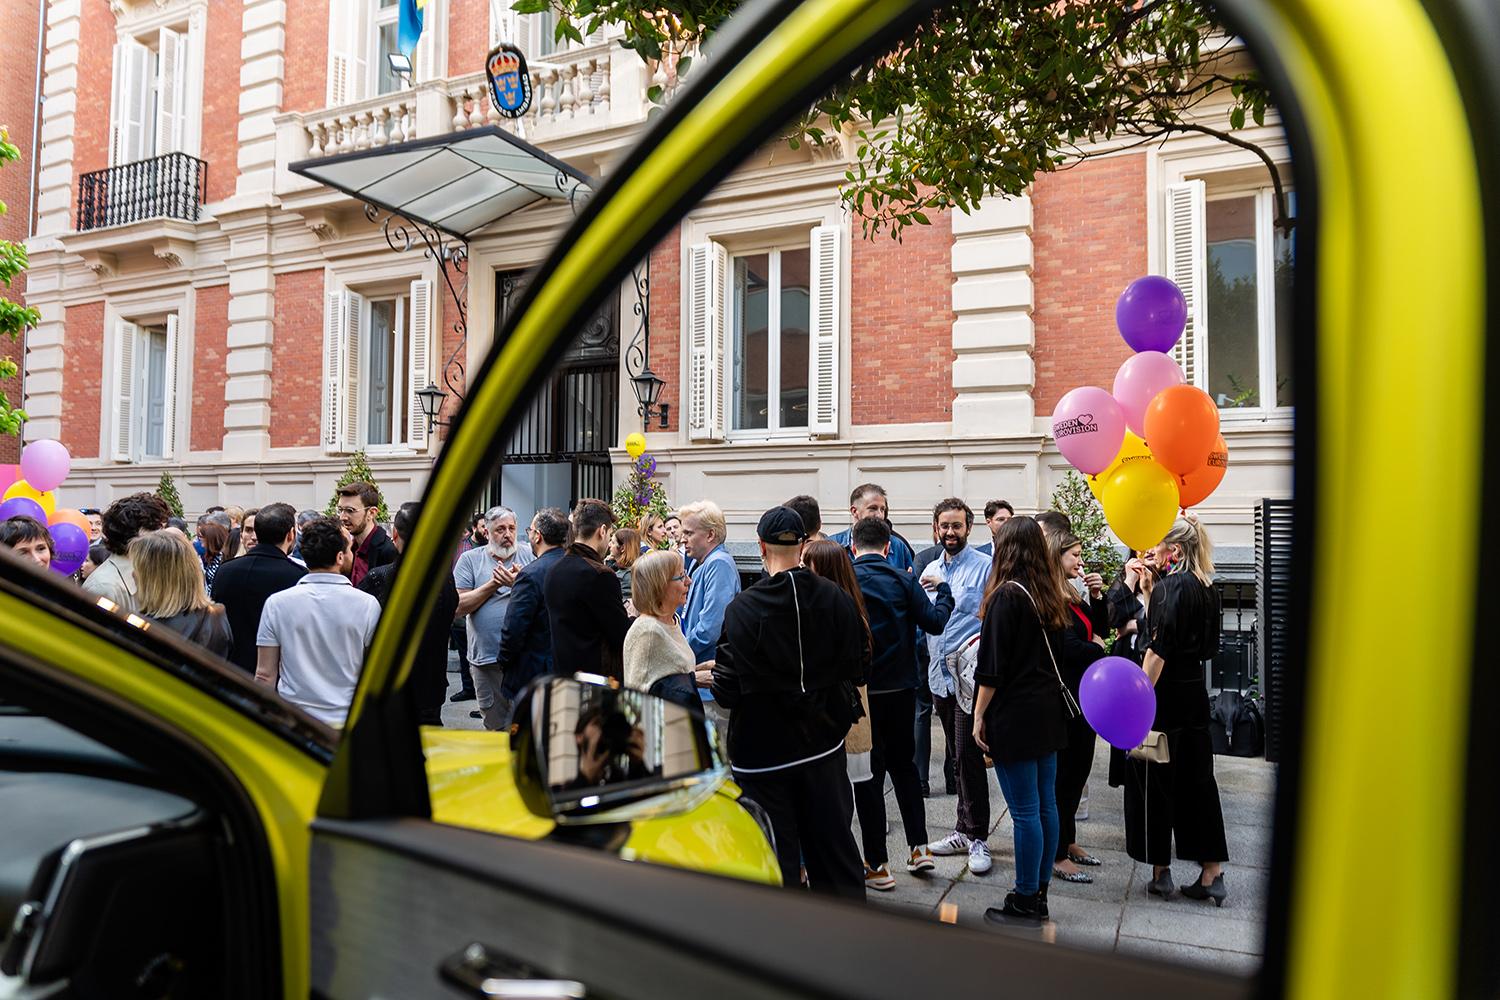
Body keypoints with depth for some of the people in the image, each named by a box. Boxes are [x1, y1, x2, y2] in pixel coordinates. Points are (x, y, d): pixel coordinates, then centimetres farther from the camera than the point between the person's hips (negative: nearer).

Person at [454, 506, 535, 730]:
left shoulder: (529, 554, 3)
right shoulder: (470, 559, 5)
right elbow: (458, 605, -4)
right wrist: (492, 585, -10)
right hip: (486, 659, 1)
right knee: (494, 724, 12)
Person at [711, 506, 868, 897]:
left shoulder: (741, 608, -17)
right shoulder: (836, 598, -7)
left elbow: (727, 691, -17)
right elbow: (858, 669, 1)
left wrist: (715, 678, 6)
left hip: (762, 751, -4)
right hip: (824, 745, 4)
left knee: (776, 857, 10)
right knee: (835, 846, 19)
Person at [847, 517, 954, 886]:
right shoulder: (903, 580, -4)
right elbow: (934, 622, -4)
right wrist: (944, 590, 12)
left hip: (859, 688, -2)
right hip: (901, 688, 3)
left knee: (868, 773, 6)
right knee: (904, 764, 20)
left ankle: (877, 863, 11)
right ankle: (919, 847, 19)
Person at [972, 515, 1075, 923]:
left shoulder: (1007, 595, -15)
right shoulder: (1050, 594, 9)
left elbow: (992, 667, -15)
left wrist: (979, 715, -9)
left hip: (1015, 714, -8)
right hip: (1048, 710, 8)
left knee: (1025, 811, -1)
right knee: (1045, 805, 13)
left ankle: (1025, 901, 9)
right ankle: (1039, 892, 24)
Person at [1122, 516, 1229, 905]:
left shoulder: (1170, 586, -16)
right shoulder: (1206, 588, 9)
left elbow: (1159, 649, -20)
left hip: (1166, 695, -8)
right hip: (1195, 692, 8)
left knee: (1154, 782, 4)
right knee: (1197, 780, 13)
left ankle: (1160, 872, 12)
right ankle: (1212, 873, 17)